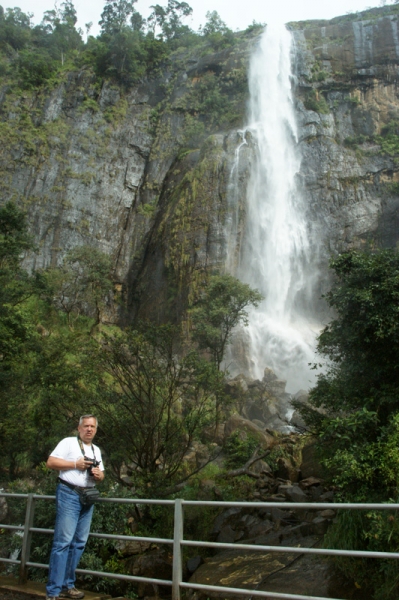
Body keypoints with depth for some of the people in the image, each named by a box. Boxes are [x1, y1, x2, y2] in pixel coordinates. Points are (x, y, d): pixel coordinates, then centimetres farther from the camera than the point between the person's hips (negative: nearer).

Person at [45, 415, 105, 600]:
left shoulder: (96, 450, 17)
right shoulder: (68, 442, -2)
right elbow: (51, 462, -9)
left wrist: (99, 475, -3)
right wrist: (75, 464, -15)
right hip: (69, 494, -7)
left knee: (79, 542, 9)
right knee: (63, 541, -8)